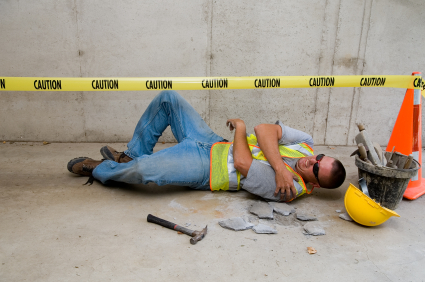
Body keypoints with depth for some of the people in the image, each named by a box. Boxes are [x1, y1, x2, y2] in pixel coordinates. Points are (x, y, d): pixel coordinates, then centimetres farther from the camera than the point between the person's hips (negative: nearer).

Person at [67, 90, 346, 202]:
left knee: (142, 170, -29)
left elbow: (242, 163, -24)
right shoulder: (307, 144, -1)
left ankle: (97, 169, 8)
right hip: (213, 143, 8)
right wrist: (280, 166, -27)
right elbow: (265, 129, -14)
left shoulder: (287, 189, -20)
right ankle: (133, 155, 14)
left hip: (205, 168, -8)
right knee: (168, 98, -2)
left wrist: (240, 127, -11)